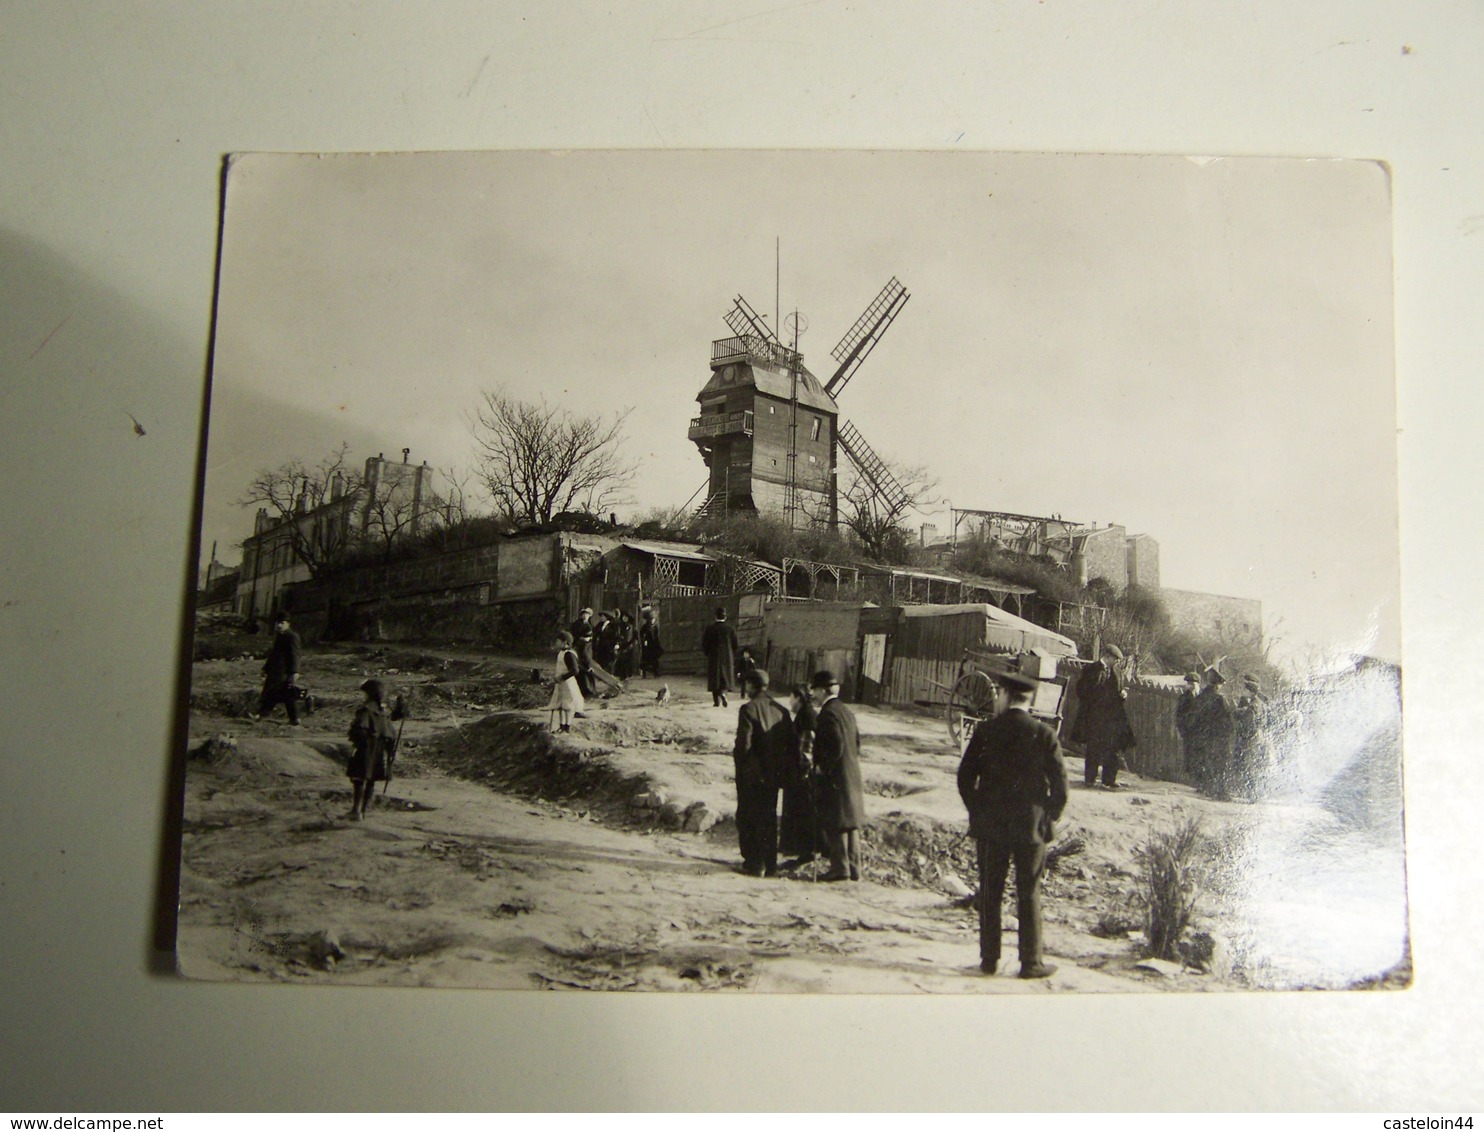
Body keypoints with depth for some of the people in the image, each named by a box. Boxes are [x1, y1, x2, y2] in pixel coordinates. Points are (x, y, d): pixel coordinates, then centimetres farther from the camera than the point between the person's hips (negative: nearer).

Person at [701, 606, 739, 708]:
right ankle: (723, 693, -17)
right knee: (725, 678, 10)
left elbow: (704, 644, -3)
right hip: (727, 657, 1)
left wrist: (708, 654, 13)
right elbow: (735, 645, 1)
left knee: (714, 679, 9)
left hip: (713, 657, -1)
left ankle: (716, 701, 7)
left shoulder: (710, 628, -7)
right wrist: (733, 659, 14)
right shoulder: (730, 629, -3)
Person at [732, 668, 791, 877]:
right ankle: (770, 864, 18)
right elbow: (787, 743, 4)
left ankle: (754, 863, 5)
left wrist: (738, 761, -1)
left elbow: (744, 743, -19)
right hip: (773, 773, 6)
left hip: (751, 773, -6)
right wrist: (778, 764, 13)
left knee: (749, 818, 5)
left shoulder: (749, 709, -15)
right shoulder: (780, 710, 3)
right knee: (769, 818, 14)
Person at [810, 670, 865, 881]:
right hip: (852, 776, 9)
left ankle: (840, 868, -2)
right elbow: (857, 742, 16)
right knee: (851, 824, 12)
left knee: (835, 826, -3)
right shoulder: (847, 712, 13)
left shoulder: (828, 713, -15)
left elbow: (836, 745, -23)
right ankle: (854, 868, 16)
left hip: (833, 777, -9)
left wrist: (823, 767, -14)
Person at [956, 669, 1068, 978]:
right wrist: (1049, 817, 8)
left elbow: (965, 777, -3)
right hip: (1031, 826, -1)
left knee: (990, 893, 8)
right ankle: (1031, 962, 11)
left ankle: (989, 959, 14)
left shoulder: (985, 731, -5)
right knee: (1029, 895, 7)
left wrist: (977, 811, 10)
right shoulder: (1044, 735, -7)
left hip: (990, 826, 1)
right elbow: (1060, 783, -5)